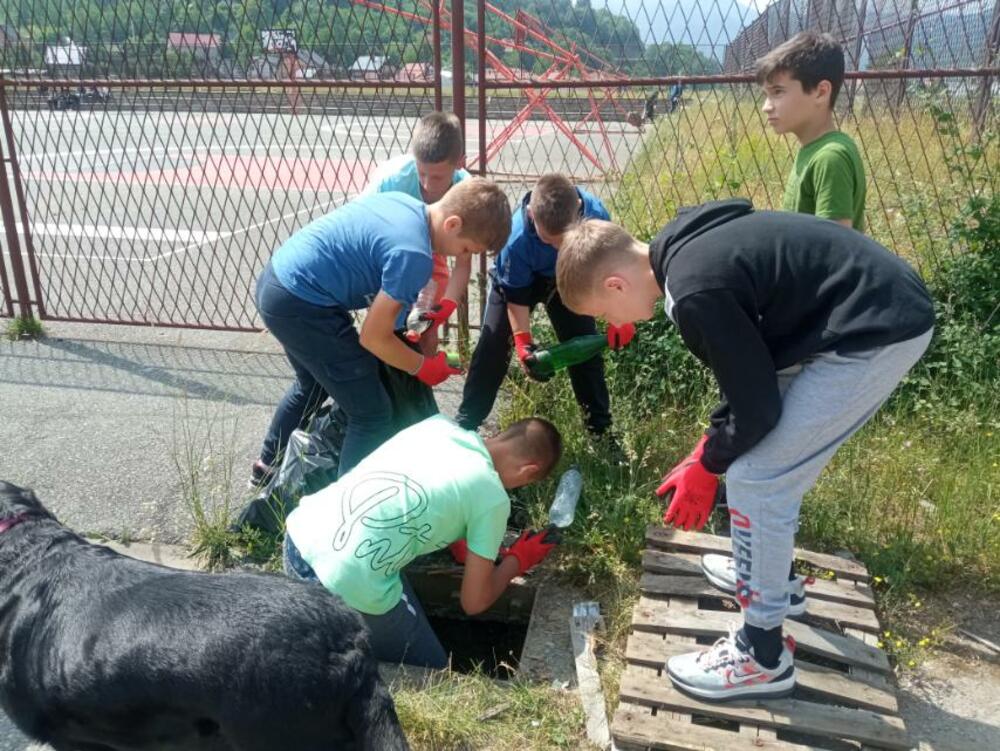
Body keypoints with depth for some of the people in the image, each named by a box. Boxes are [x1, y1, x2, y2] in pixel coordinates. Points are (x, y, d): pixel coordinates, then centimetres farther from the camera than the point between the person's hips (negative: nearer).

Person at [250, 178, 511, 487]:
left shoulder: (404, 203, 4)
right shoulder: (413, 255, -22)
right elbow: (374, 337, -15)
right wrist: (423, 366, 1)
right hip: (299, 306, -10)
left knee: (313, 384, 34)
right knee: (373, 415, -1)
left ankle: (268, 465, 53)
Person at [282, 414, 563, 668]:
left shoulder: (438, 423, 10)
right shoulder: (493, 498, -5)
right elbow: (474, 602, 5)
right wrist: (518, 560, 22)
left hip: (300, 534, 7)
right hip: (349, 592, -7)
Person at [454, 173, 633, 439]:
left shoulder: (595, 213, -36)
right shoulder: (517, 238, -40)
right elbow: (516, 294, -24)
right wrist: (523, 341, -32)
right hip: (517, 279, -2)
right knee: (493, 345, -6)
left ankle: (600, 424, 20)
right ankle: (466, 421, 9)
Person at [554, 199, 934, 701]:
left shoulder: (696, 290, -24)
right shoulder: (687, 247, 6)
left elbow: (755, 408, -16)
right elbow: (750, 372, 15)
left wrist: (706, 465, 1)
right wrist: (710, 447, 14)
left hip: (876, 333, -10)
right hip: (882, 308, 10)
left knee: (754, 479, -6)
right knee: (772, 457, 21)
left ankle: (763, 657, 9)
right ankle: (769, 574, 42)